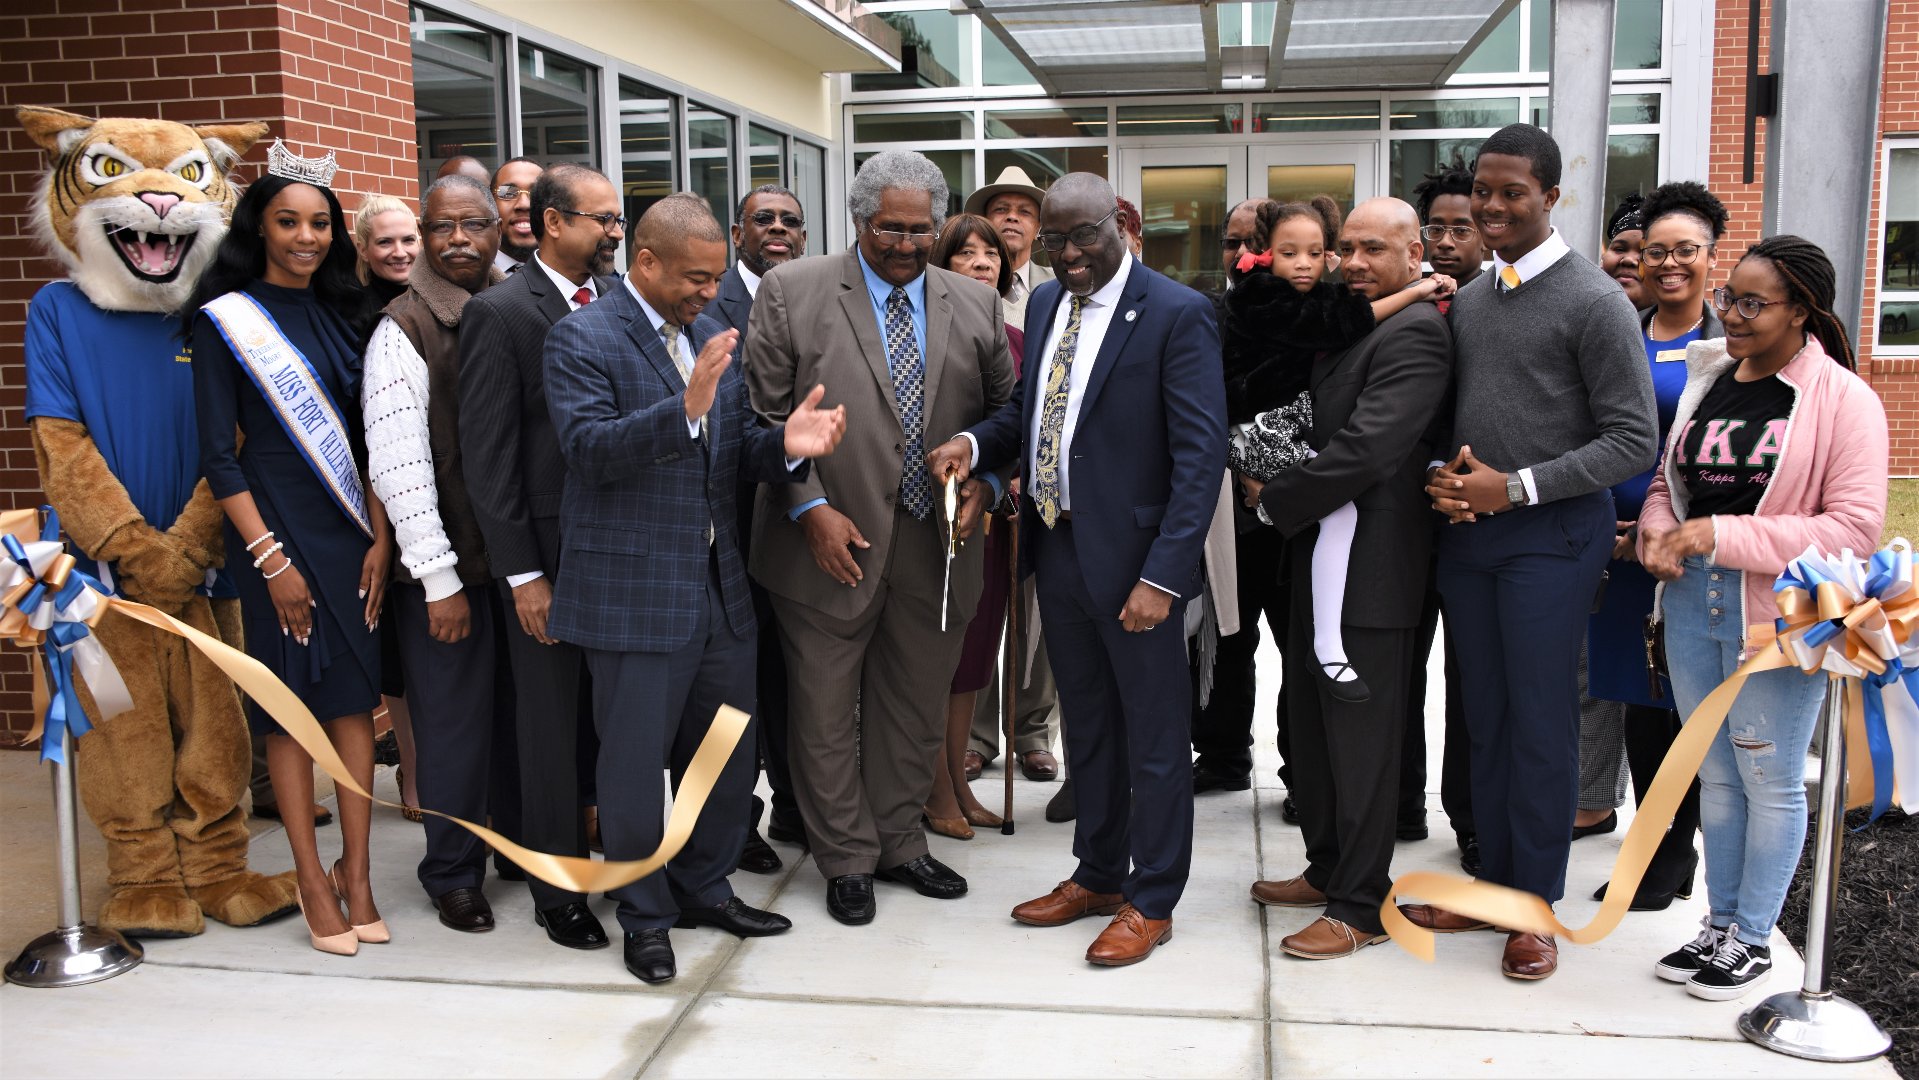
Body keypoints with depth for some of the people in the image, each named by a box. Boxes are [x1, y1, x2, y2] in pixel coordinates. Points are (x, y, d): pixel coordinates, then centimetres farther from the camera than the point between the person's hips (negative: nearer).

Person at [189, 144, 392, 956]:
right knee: (289, 705, 3)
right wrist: (270, 558, -12)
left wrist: (381, 537, -1)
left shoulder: (345, 314, 9)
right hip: (275, 531, -4)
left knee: (355, 697, 5)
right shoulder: (227, 318, -4)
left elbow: (369, 437, 9)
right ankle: (312, 879, 14)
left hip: (353, 533, 4)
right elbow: (218, 452, -7)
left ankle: (356, 874, 14)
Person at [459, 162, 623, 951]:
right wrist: (523, 573, -11)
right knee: (554, 724, 7)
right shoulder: (499, 313, -7)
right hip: (551, 553, -4)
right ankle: (557, 888, 22)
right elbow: (488, 455, -9)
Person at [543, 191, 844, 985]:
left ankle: (704, 888, 35)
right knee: (634, 763, 6)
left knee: (726, 754, 17)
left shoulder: (713, 338, 11)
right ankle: (645, 916, 23)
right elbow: (588, 448, -21)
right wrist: (683, 409, -34)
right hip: (634, 593, -7)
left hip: (720, 587, 7)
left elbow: (737, 450, 11)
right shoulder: (582, 339, -9)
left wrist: (785, 444, -12)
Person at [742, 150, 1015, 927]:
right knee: (825, 710, 8)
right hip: (831, 542, -3)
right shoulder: (791, 292, -3)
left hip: (935, 544, 3)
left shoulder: (975, 305, 7)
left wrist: (982, 482, -4)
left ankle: (899, 843, 33)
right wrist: (812, 510, -13)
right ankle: (847, 859, 25)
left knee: (915, 706, 15)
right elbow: (767, 416, -5)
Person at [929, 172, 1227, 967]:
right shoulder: (1047, 303, 9)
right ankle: (1098, 874, 36)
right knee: (1086, 726, 20)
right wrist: (975, 443, -3)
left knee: (1151, 737, 7)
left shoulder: (1177, 314, -13)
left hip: (1132, 559, -7)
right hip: (1057, 550, 7)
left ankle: (1151, 902, 22)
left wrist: (1162, 575, -22)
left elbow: (1201, 454, -17)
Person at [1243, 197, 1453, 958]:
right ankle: (1327, 869, 34)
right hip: (1318, 558, 10)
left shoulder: (1413, 332, -15)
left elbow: (1363, 448, -23)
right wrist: (1273, 484, 2)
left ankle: (1360, 907, 11)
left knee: (1360, 737, 0)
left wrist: (1274, 499, -12)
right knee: (1311, 723, 18)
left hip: (1369, 566, -10)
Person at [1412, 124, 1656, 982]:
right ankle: (1493, 879, 25)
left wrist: (1517, 487, -18)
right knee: (1484, 715, 12)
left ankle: (1537, 900, 15)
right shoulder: (1467, 302, 10)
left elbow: (1633, 440, -11)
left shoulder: (1593, 301, -8)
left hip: (1552, 534, -6)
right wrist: (1442, 477, -4)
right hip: (1468, 529, 6)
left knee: (1542, 720, 1)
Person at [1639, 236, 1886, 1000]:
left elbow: (1856, 527, -16)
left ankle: (1752, 939, 24)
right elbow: (1668, 480, 16)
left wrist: (1725, 535, -21)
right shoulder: (1708, 378, 7)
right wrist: (1657, 530, -6)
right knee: (1716, 776, 16)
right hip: (1691, 602, 6)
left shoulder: (1843, 400, -10)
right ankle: (1717, 926, 31)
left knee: (1770, 781, 8)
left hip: (1777, 614, -5)